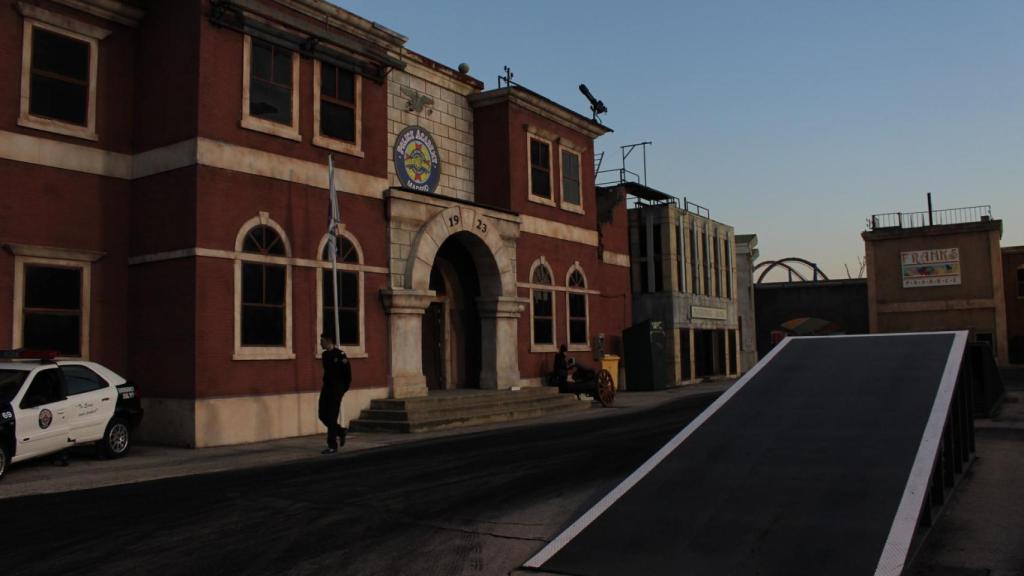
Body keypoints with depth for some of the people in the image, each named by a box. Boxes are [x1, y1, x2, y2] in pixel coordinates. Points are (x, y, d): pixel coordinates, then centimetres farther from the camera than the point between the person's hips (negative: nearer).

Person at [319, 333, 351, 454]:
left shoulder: (340, 354, -13)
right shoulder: (325, 355, 9)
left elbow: (347, 373, -10)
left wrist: (344, 388, -6)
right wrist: (326, 384, 15)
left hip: (337, 390, -8)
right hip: (327, 388, 8)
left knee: (332, 417, -6)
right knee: (322, 415, 6)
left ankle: (332, 446, 1)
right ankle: (340, 431, 27)